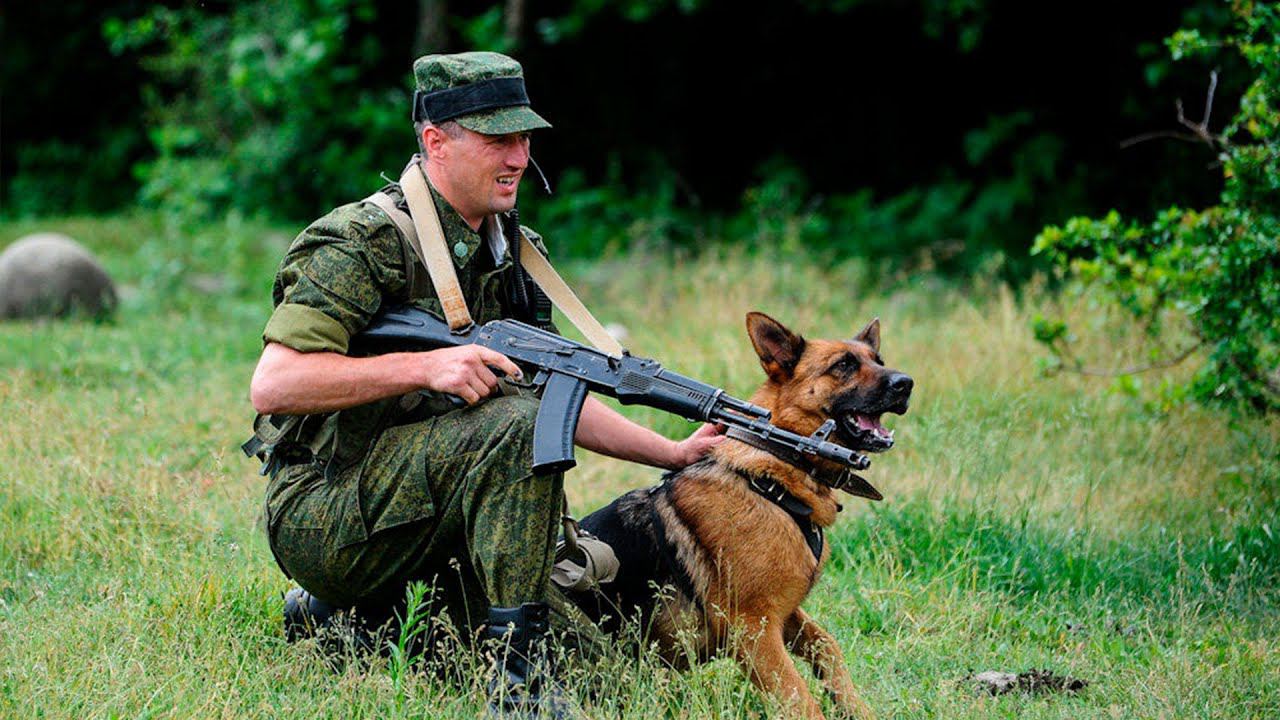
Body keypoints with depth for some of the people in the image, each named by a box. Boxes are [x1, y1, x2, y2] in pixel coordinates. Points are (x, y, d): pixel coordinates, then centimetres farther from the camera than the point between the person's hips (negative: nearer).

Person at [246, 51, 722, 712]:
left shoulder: (511, 253, 11)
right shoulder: (365, 243, -15)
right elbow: (272, 386, -24)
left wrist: (676, 453, 6)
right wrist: (425, 367, -29)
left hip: (414, 502, 8)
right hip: (320, 518, -8)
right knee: (517, 428, -29)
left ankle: (344, 612, 17)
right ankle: (514, 681, -24)